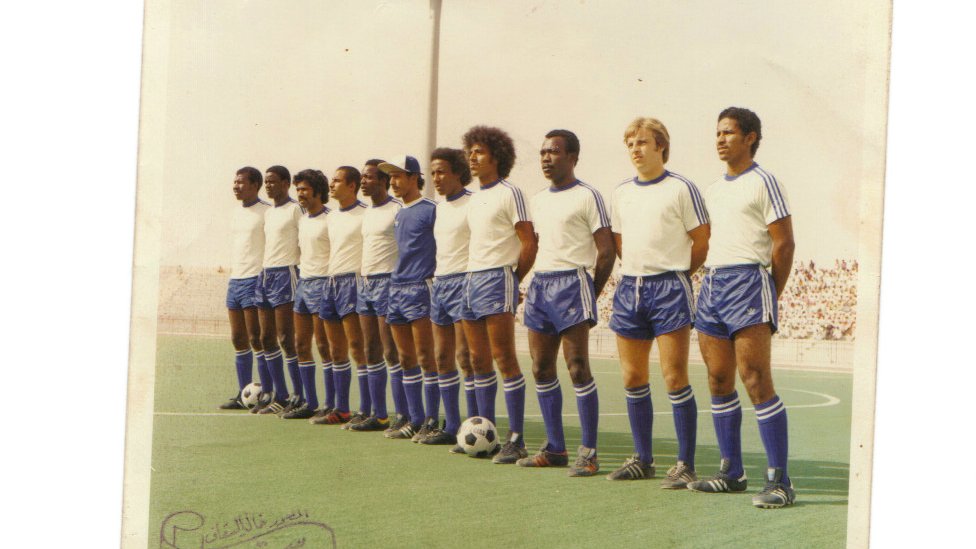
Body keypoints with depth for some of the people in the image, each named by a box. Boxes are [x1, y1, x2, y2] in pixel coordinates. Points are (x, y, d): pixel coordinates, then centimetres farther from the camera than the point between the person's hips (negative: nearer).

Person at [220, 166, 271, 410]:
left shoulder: (267, 212, -8)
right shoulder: (237, 213, 17)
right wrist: (233, 275, 19)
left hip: (255, 279, -8)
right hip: (235, 279, 8)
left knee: (256, 339, -7)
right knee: (238, 339, 8)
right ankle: (243, 394, 14)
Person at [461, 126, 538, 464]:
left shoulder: (509, 193, -7)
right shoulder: (474, 199, 18)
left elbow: (529, 243, -11)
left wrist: (512, 278, -5)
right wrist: (471, 277, 12)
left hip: (497, 278, -8)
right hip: (472, 279, 8)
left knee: (504, 359, -9)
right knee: (479, 360, 10)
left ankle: (516, 440, -6)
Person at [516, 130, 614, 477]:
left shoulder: (587, 196, -4)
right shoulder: (538, 200, 18)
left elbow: (606, 251, -6)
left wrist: (591, 294, -5)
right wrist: (538, 283, 13)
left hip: (571, 282, -8)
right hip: (539, 283, 8)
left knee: (578, 368, -10)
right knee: (541, 368, 7)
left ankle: (588, 453, -6)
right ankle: (555, 448, 17)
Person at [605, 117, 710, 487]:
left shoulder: (681, 189, -4)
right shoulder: (621, 193, 13)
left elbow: (702, 242, -3)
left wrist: (673, 272, 3)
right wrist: (637, 272, 13)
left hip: (669, 289, -6)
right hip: (629, 288, 6)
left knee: (674, 377, -7)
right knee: (632, 377, 8)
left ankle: (685, 464, -1)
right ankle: (642, 459, 19)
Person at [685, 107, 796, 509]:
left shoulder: (763, 182, -3)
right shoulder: (713, 190, 19)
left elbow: (784, 243, -6)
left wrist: (771, 296, -5)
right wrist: (709, 281, 13)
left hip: (748, 280, -8)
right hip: (712, 283, 8)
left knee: (756, 381, -13)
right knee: (719, 382, 8)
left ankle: (779, 480, -12)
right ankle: (731, 472, 16)